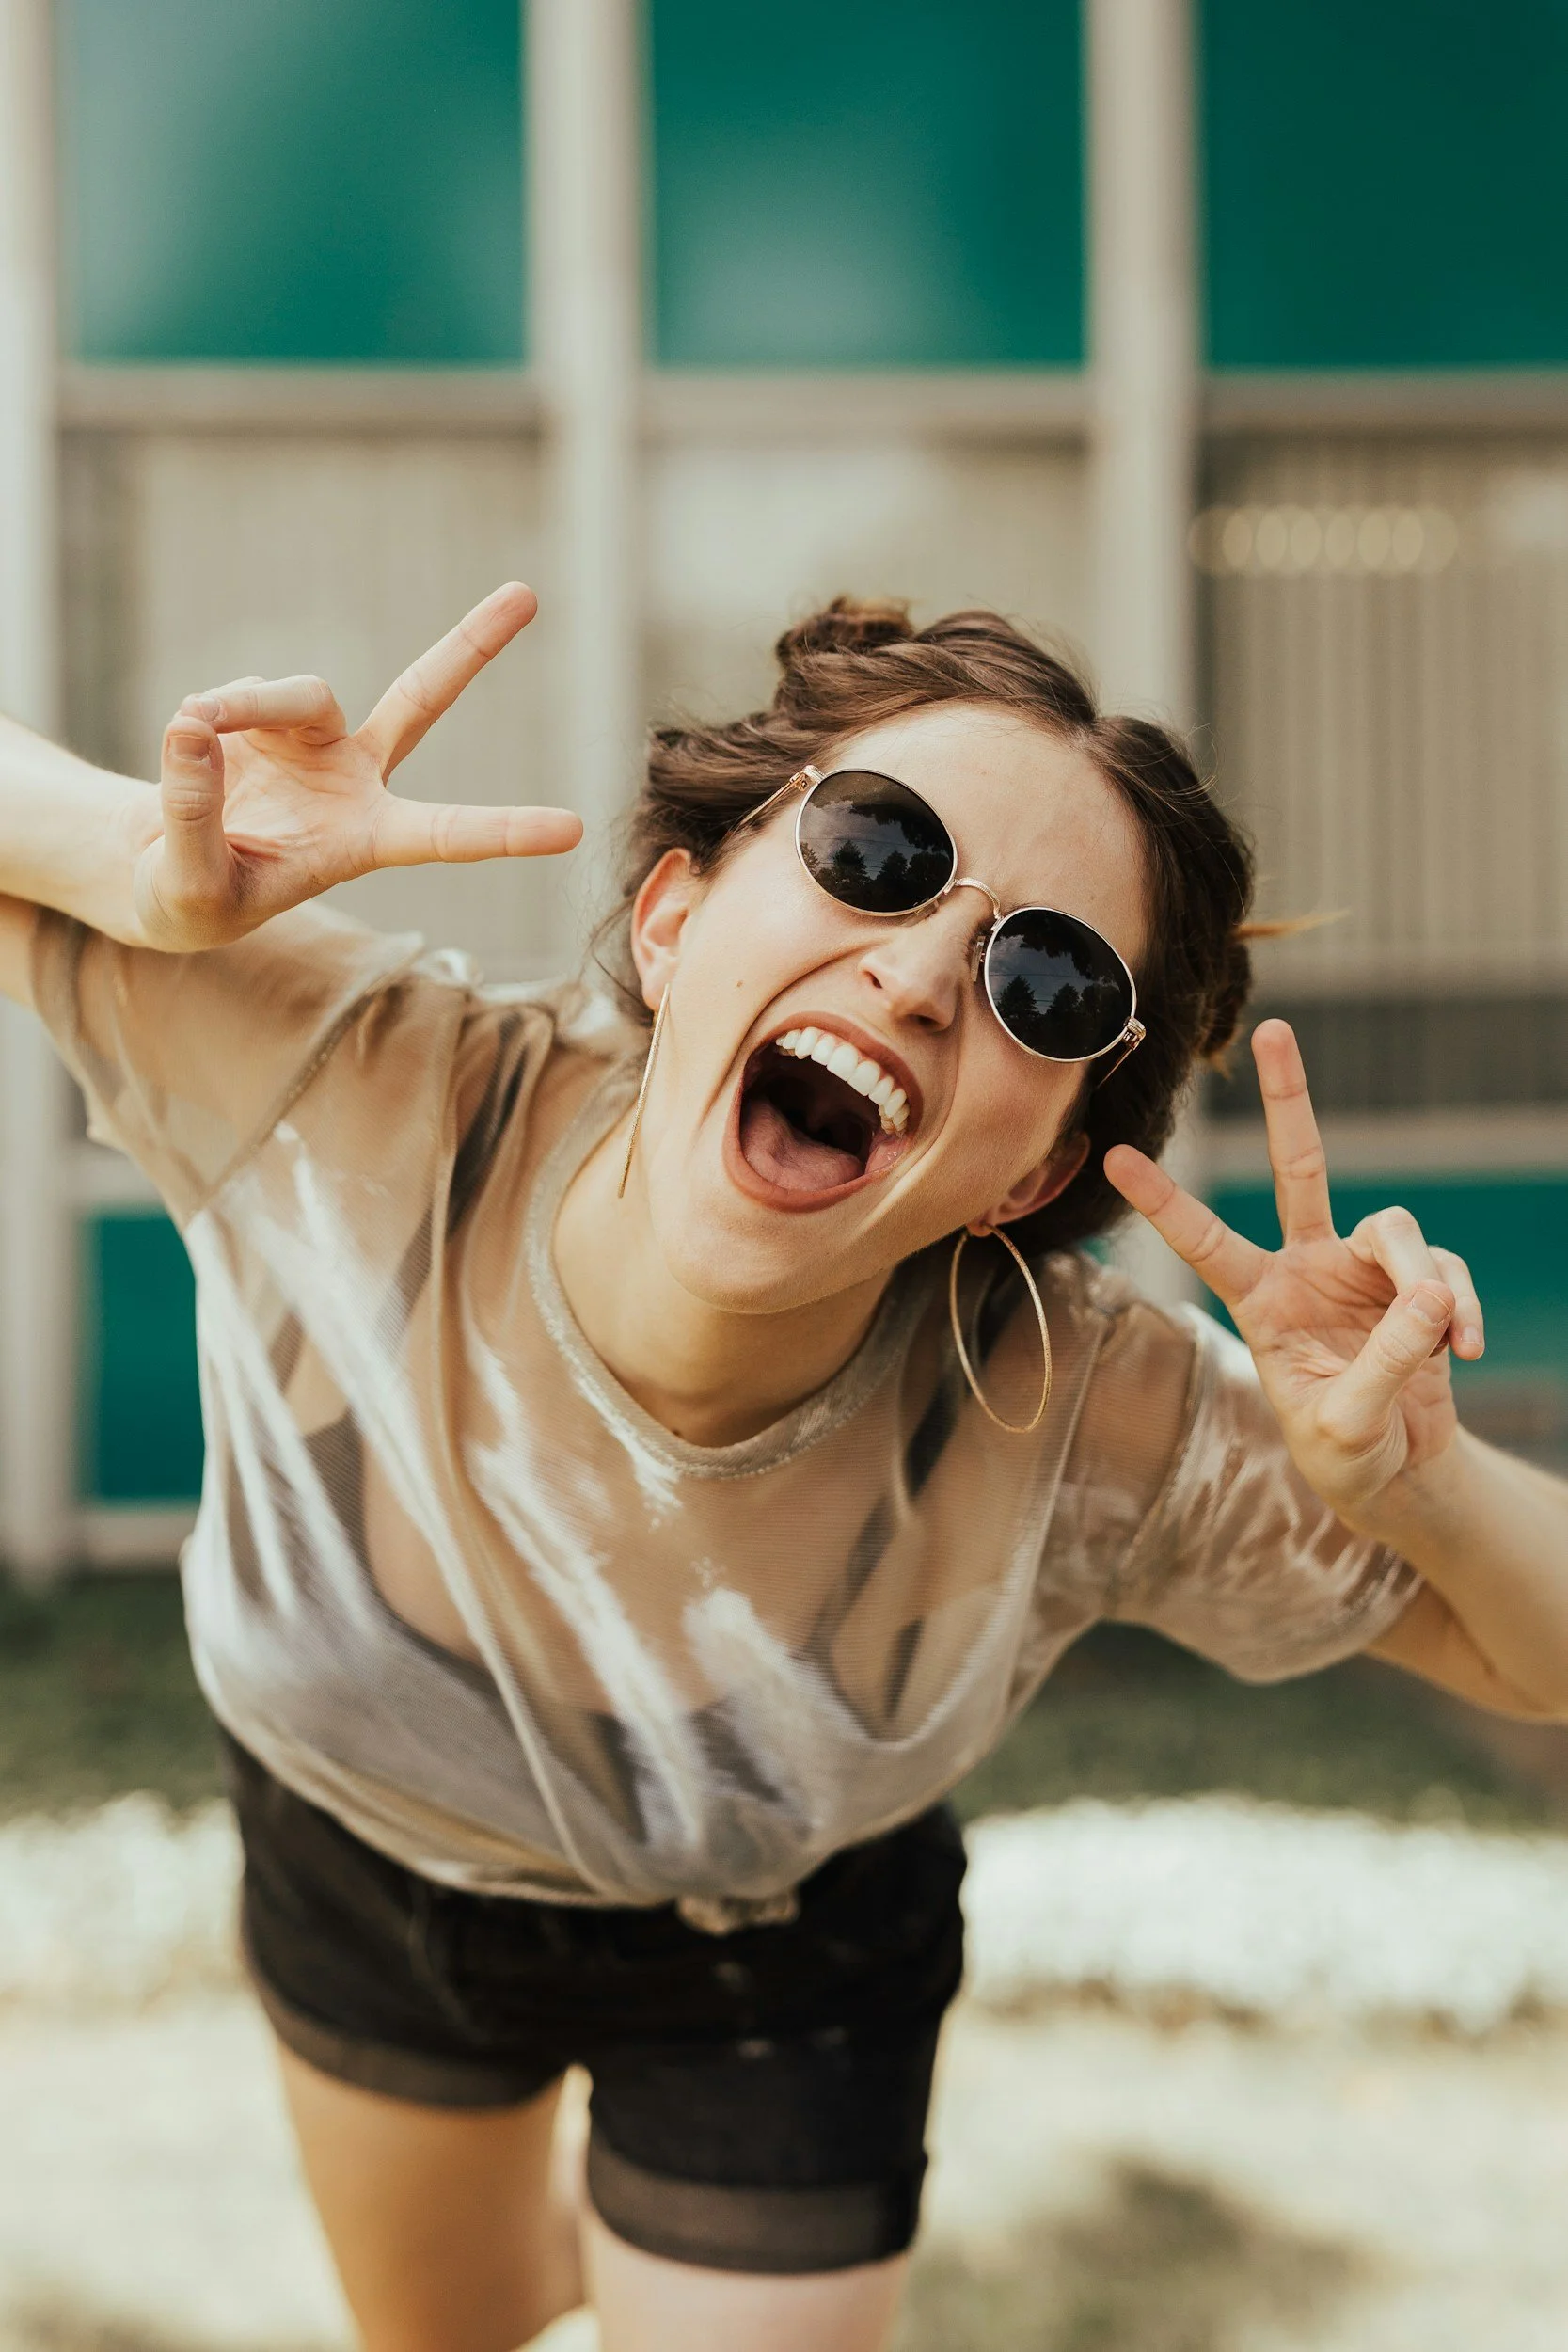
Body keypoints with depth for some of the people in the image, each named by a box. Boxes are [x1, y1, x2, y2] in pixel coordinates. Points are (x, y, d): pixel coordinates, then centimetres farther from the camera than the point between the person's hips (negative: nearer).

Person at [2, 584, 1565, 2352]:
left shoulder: (1095, 1432, -35)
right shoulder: (345, 1088, -36)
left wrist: (1413, 1479, -45)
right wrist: (146, 867, -50)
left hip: (773, 1974, -2)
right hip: (356, 1860, 2)